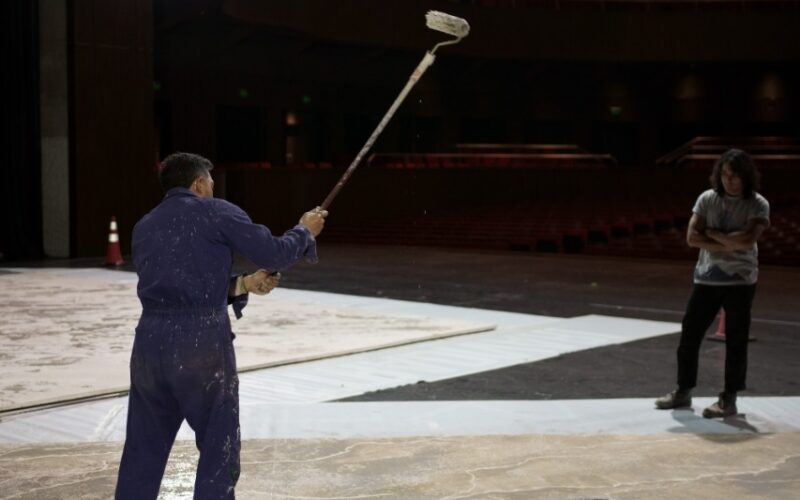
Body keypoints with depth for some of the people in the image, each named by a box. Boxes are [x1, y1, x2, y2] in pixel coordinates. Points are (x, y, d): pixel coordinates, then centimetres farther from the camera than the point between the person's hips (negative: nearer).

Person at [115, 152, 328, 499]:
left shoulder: (144, 227, 17)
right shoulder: (217, 213, 0)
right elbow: (274, 254, 2)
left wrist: (242, 285, 20)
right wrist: (305, 231, 20)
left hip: (150, 341, 5)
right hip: (203, 344, -5)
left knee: (142, 453, 15)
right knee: (219, 451, 9)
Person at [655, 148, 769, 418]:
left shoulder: (758, 205, -6)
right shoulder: (708, 199, 2)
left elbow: (748, 239, -21)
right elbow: (692, 237, -6)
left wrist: (713, 233, -11)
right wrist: (729, 244, -14)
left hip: (740, 281, -3)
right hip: (706, 279, 3)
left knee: (736, 341, 0)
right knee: (690, 334, 8)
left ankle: (729, 400, 9)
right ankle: (683, 391, 22)